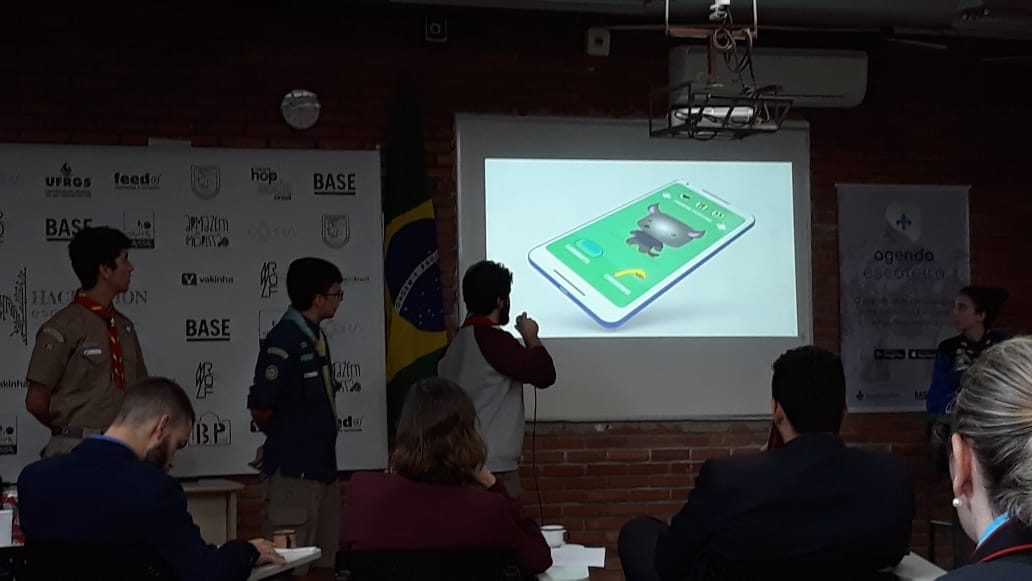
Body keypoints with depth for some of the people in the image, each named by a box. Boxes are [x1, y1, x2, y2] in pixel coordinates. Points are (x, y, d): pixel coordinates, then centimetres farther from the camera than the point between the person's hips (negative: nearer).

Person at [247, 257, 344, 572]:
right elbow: (260, 408, -15)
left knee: (324, 560, 13)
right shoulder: (283, 341, -16)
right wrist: (282, 439, 2)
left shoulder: (315, 336, 12)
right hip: (294, 469, -9)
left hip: (323, 464, 9)